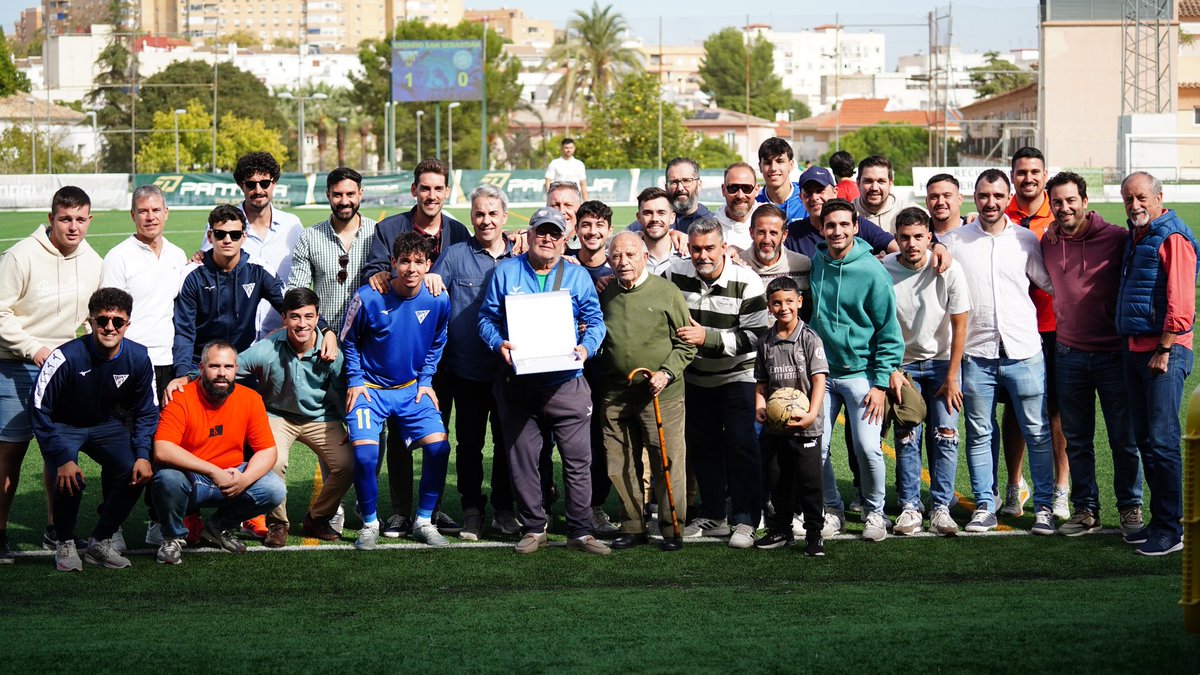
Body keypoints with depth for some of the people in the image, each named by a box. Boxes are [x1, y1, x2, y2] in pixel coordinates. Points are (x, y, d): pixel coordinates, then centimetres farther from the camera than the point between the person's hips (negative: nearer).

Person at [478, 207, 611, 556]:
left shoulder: (578, 276, 9)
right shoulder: (505, 272, 8)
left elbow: (595, 321, 9)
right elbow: (487, 318, 8)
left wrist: (586, 348, -10)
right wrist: (498, 343, -11)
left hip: (566, 382, 0)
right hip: (517, 382, 0)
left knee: (578, 458, -4)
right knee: (522, 458, 4)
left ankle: (580, 531, 3)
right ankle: (533, 528, 16)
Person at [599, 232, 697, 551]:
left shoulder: (666, 292, -3)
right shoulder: (605, 295, 9)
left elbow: (686, 343, 0)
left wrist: (666, 373, -12)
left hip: (661, 395, -4)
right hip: (615, 395, 4)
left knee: (668, 465, -2)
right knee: (620, 466, 8)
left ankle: (672, 530, 8)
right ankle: (632, 527, 19)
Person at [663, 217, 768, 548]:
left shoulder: (746, 282, -19)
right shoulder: (675, 275, -8)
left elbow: (756, 335, -23)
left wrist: (707, 337, -30)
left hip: (737, 375, -4)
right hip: (695, 375, 4)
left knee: (741, 444, -10)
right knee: (701, 445, 10)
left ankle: (745, 521, -5)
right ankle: (712, 516, 21)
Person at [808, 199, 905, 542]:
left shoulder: (872, 271, -10)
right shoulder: (813, 267, 2)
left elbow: (889, 331, -7)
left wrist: (881, 382, -11)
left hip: (861, 372, -4)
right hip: (821, 372, 4)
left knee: (867, 447, -8)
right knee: (816, 447, 1)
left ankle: (874, 511, 13)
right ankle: (832, 509, 21)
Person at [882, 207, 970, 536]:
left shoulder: (949, 270, -16)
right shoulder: (883, 270, -15)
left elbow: (959, 324, -8)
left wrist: (952, 377, -7)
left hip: (942, 361, 0)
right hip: (903, 363, 0)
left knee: (945, 435, -8)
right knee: (906, 437, -4)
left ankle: (941, 507, -1)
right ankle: (910, 507, 4)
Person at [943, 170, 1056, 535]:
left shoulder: (1026, 240, 5)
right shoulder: (954, 241, 4)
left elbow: (1050, 283, 12)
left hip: (1024, 351, 0)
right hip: (976, 353, 0)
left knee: (1038, 432, 1)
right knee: (979, 434, 7)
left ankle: (1043, 505, 9)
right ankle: (984, 506, 15)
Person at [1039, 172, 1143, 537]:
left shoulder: (1116, 238, -9)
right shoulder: (1047, 242, 5)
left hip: (1112, 353, -4)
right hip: (1068, 353, 4)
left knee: (1124, 438, 3)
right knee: (1076, 440, 8)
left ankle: (1131, 507, 16)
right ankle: (1086, 510, 18)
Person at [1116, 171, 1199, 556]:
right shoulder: (1135, 238, 16)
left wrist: (1164, 351, -18)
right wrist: (1135, 348, 16)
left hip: (1164, 351, -9)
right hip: (1135, 350, 9)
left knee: (1162, 441, -8)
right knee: (1145, 440, 11)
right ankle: (1158, 520, 18)